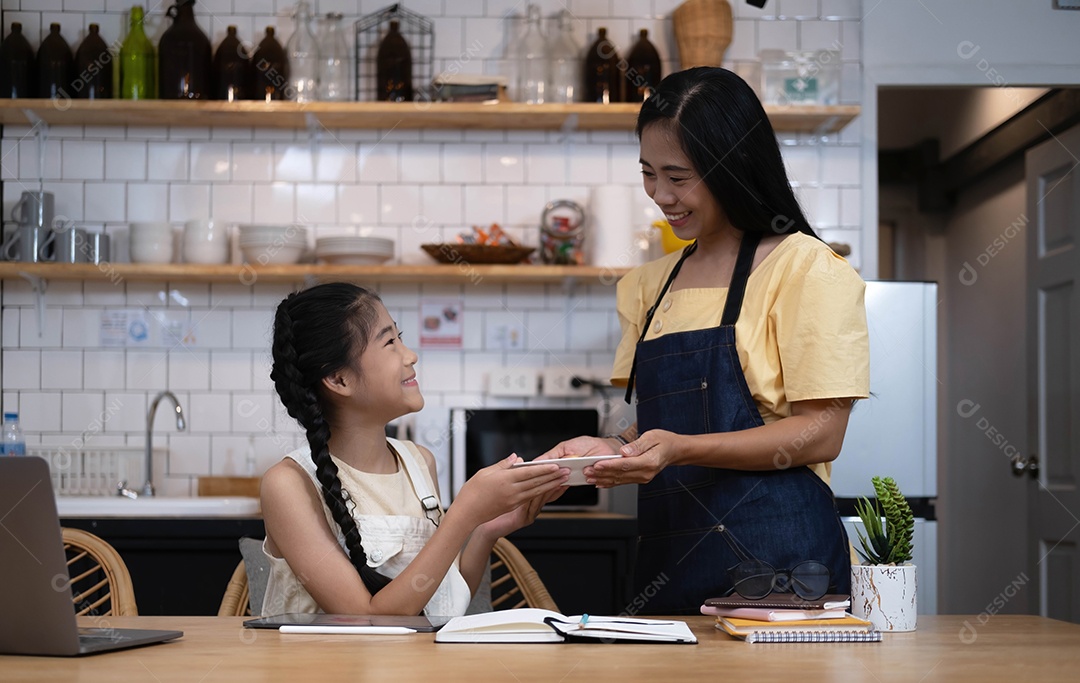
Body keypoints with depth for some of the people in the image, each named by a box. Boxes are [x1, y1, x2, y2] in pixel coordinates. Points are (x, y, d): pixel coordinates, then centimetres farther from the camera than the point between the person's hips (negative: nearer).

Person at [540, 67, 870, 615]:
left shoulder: (805, 270, -4)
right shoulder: (652, 285, 17)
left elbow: (821, 435, -10)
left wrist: (681, 449, -20)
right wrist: (615, 447, -1)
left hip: (771, 556, -5)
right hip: (666, 557, 5)